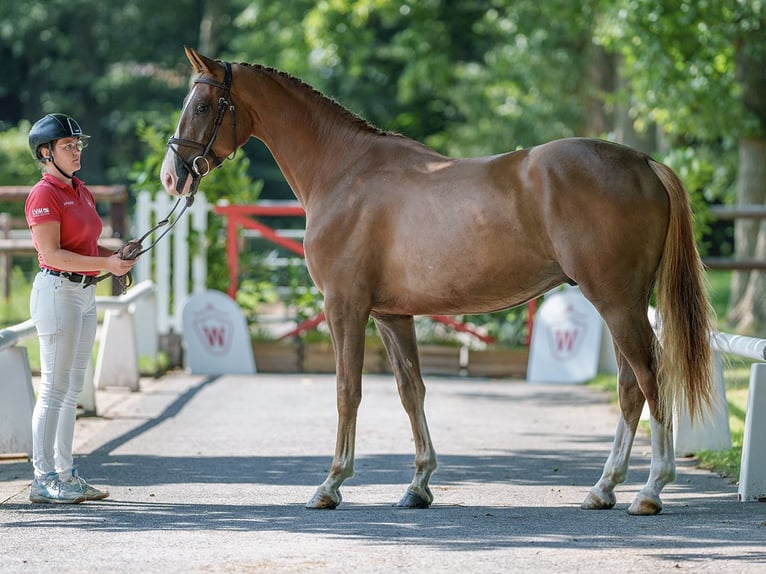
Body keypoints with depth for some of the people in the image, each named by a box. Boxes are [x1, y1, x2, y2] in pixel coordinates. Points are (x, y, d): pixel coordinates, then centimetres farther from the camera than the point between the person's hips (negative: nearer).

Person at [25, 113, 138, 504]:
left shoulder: (82, 192, 15)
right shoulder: (44, 194, -12)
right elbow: (53, 254, -18)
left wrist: (118, 254, 3)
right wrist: (105, 263, -22)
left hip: (85, 294, 9)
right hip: (57, 291, -9)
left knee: (72, 389, 11)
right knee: (54, 388, -7)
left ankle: (65, 473, 16)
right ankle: (43, 479, -3)